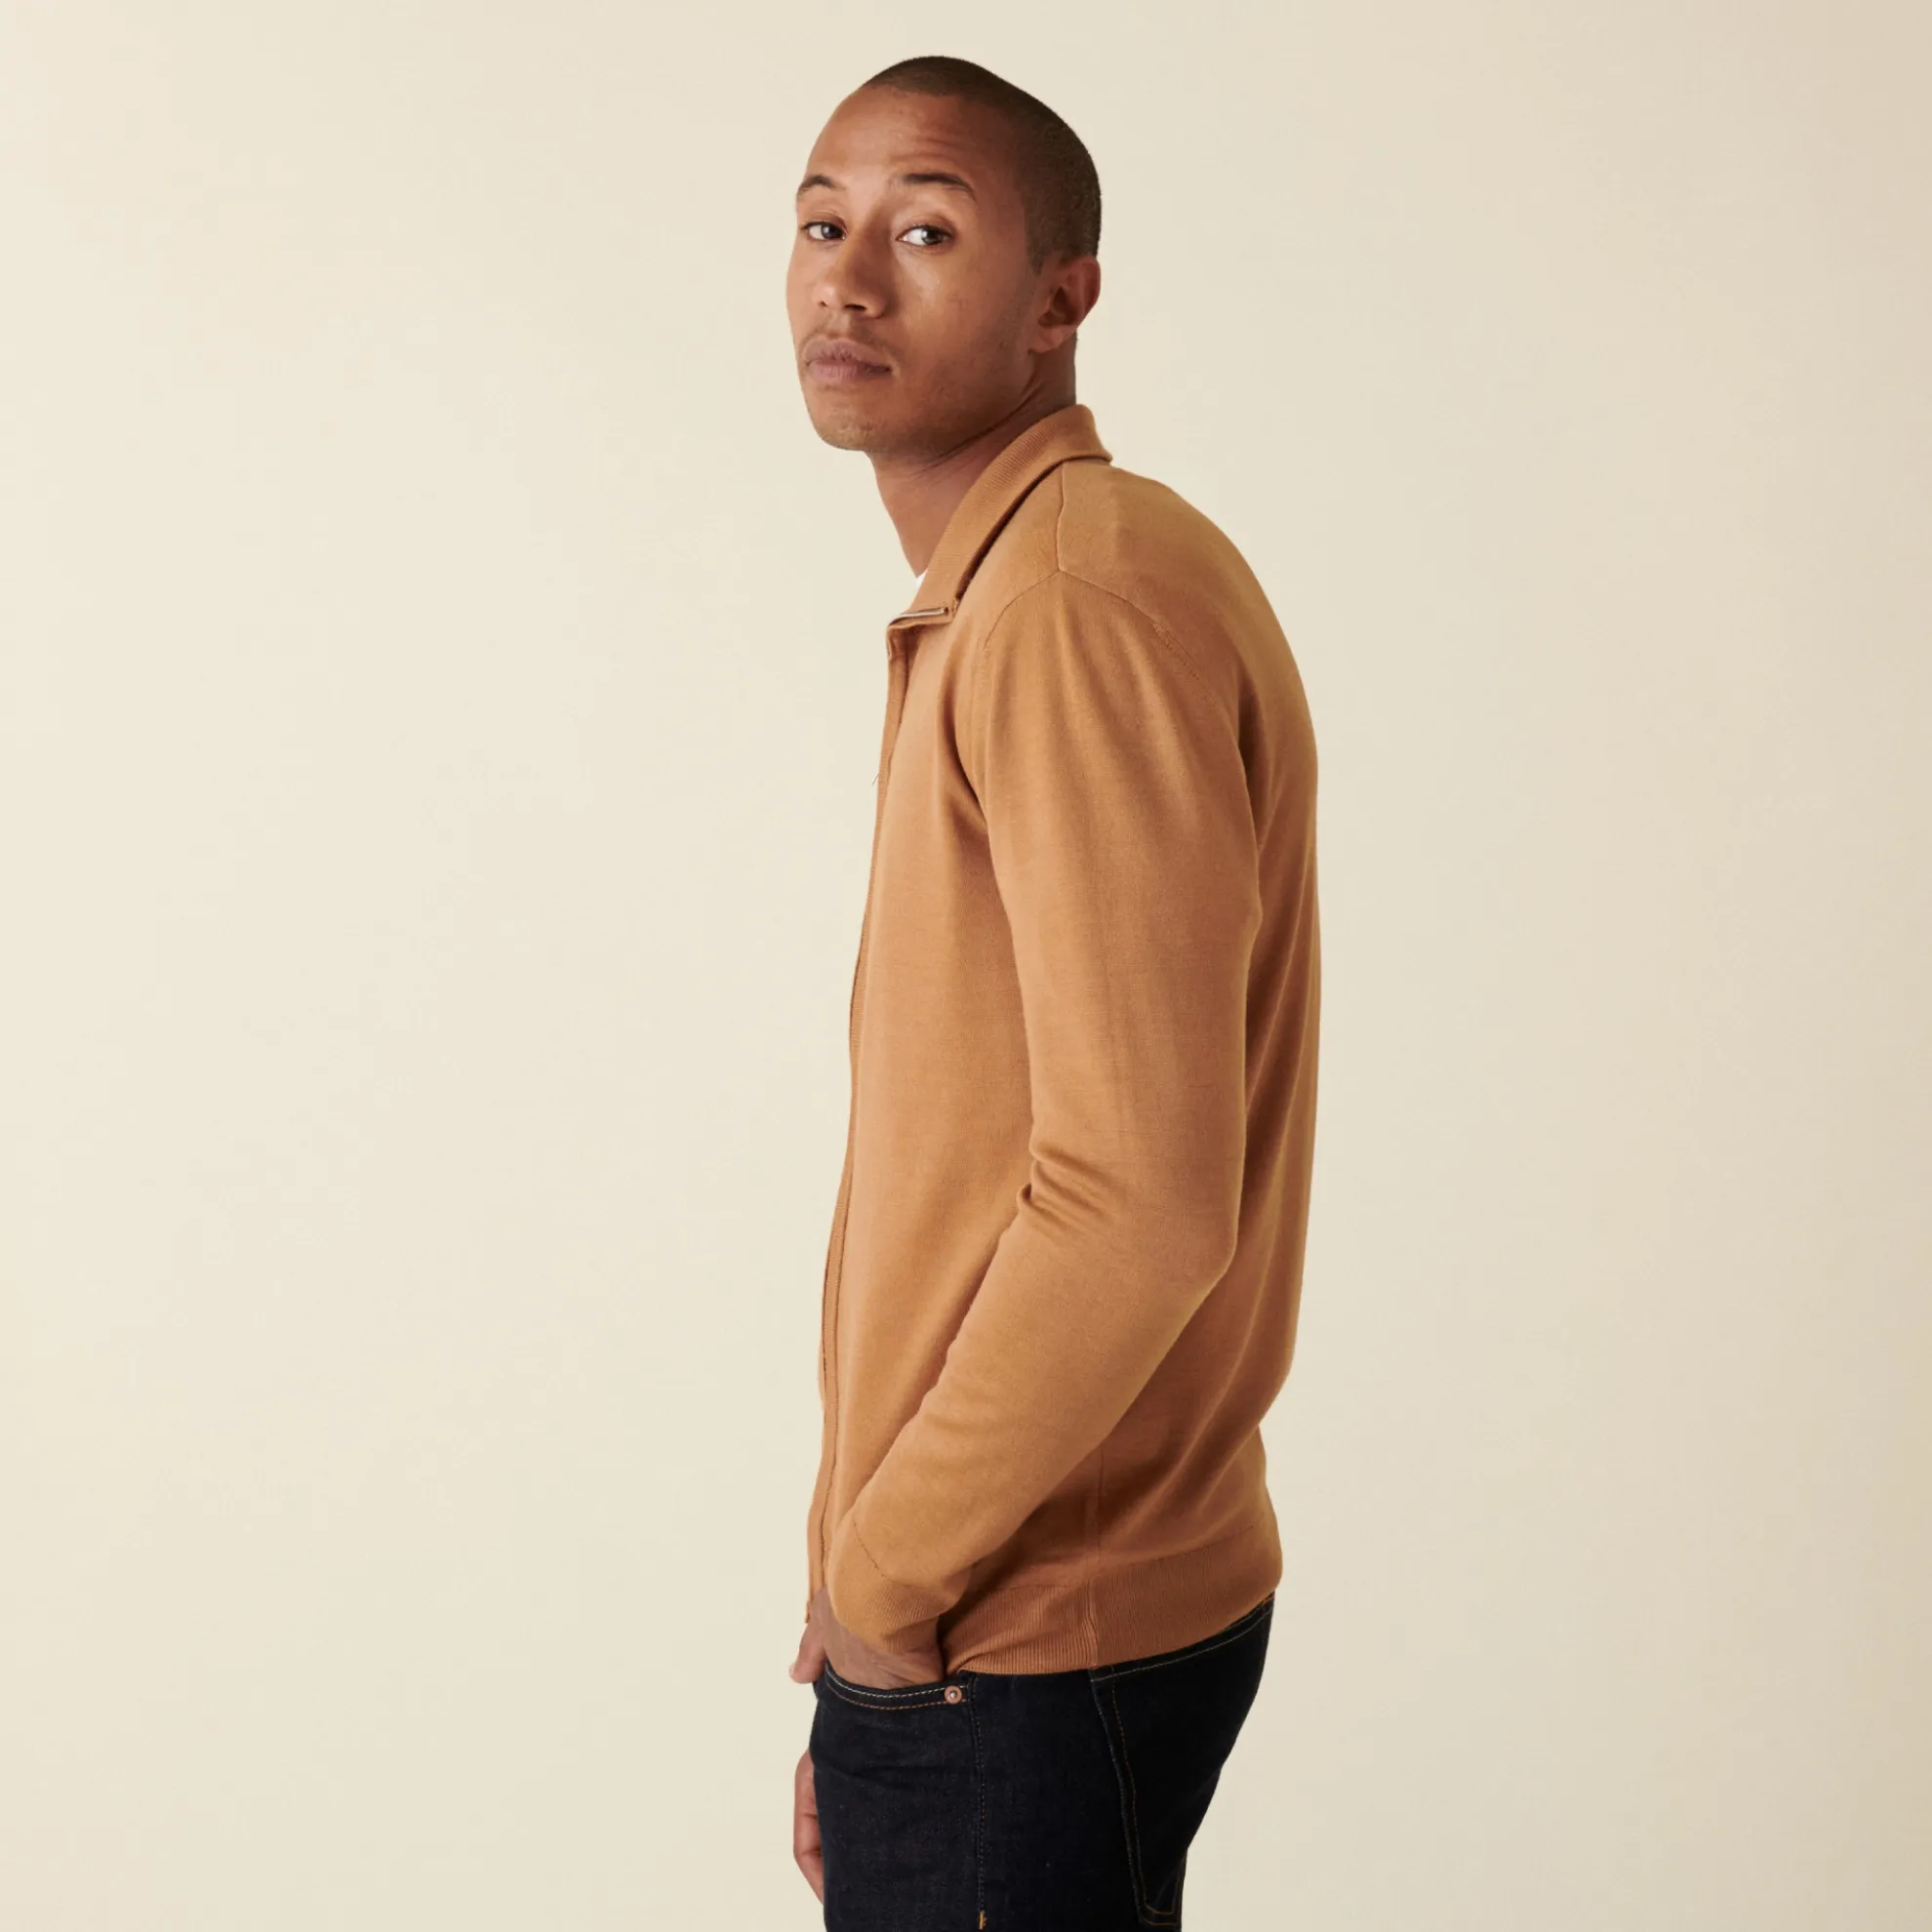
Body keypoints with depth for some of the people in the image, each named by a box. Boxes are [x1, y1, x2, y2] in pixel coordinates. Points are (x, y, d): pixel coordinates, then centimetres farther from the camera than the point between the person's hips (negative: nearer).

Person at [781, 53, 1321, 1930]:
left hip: (1010, 1652, -9)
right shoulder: (985, 613, 13)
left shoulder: (1089, 598, -18)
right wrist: (869, 1633, 15)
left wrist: (879, 1573, -14)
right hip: (961, 1619, 9)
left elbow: (1138, 1198, -26)